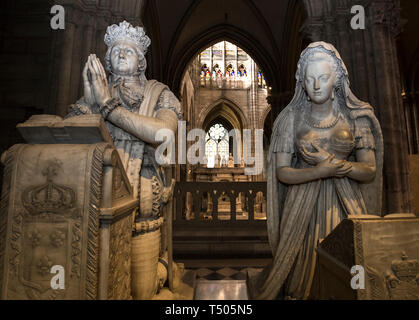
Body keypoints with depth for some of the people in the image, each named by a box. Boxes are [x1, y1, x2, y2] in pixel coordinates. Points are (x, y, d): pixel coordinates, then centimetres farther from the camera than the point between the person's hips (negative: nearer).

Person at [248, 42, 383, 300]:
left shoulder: (356, 117, 1)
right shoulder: (292, 118, -3)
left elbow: (370, 171, 1)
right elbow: (281, 172, -6)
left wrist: (345, 167, -18)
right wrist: (318, 172, -19)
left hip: (345, 201, 2)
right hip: (304, 204, -1)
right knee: (305, 266, 4)